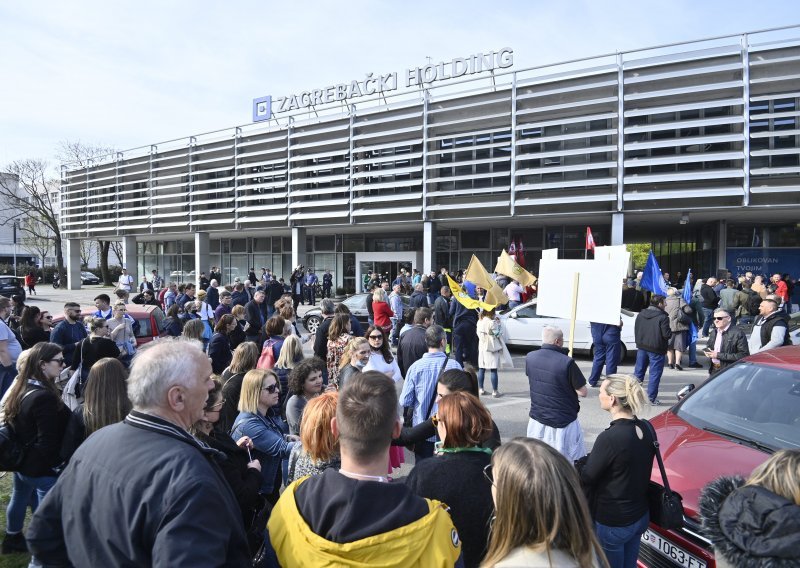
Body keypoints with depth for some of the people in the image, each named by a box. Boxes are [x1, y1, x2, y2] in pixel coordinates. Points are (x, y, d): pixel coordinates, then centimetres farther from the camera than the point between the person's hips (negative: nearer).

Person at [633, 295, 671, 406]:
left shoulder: (641, 314, 4)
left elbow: (636, 330, 9)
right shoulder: (663, 317, -17)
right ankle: (652, 398, 6)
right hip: (656, 349, -6)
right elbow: (666, 334, -17)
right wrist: (670, 332, 3)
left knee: (638, 371, 16)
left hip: (641, 347, 6)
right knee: (655, 374, 3)